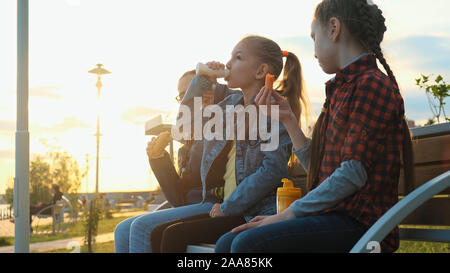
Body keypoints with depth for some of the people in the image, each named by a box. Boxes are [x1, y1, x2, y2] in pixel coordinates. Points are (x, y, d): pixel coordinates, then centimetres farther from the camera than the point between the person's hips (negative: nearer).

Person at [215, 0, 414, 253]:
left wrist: (290, 213, -14)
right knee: (227, 243, -3)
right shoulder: (343, 89, 21)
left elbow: (354, 173, -16)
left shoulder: (372, 84, -9)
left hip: (359, 223, -9)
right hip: (335, 216, 9)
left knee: (248, 243, -27)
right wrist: (287, 118, 16)